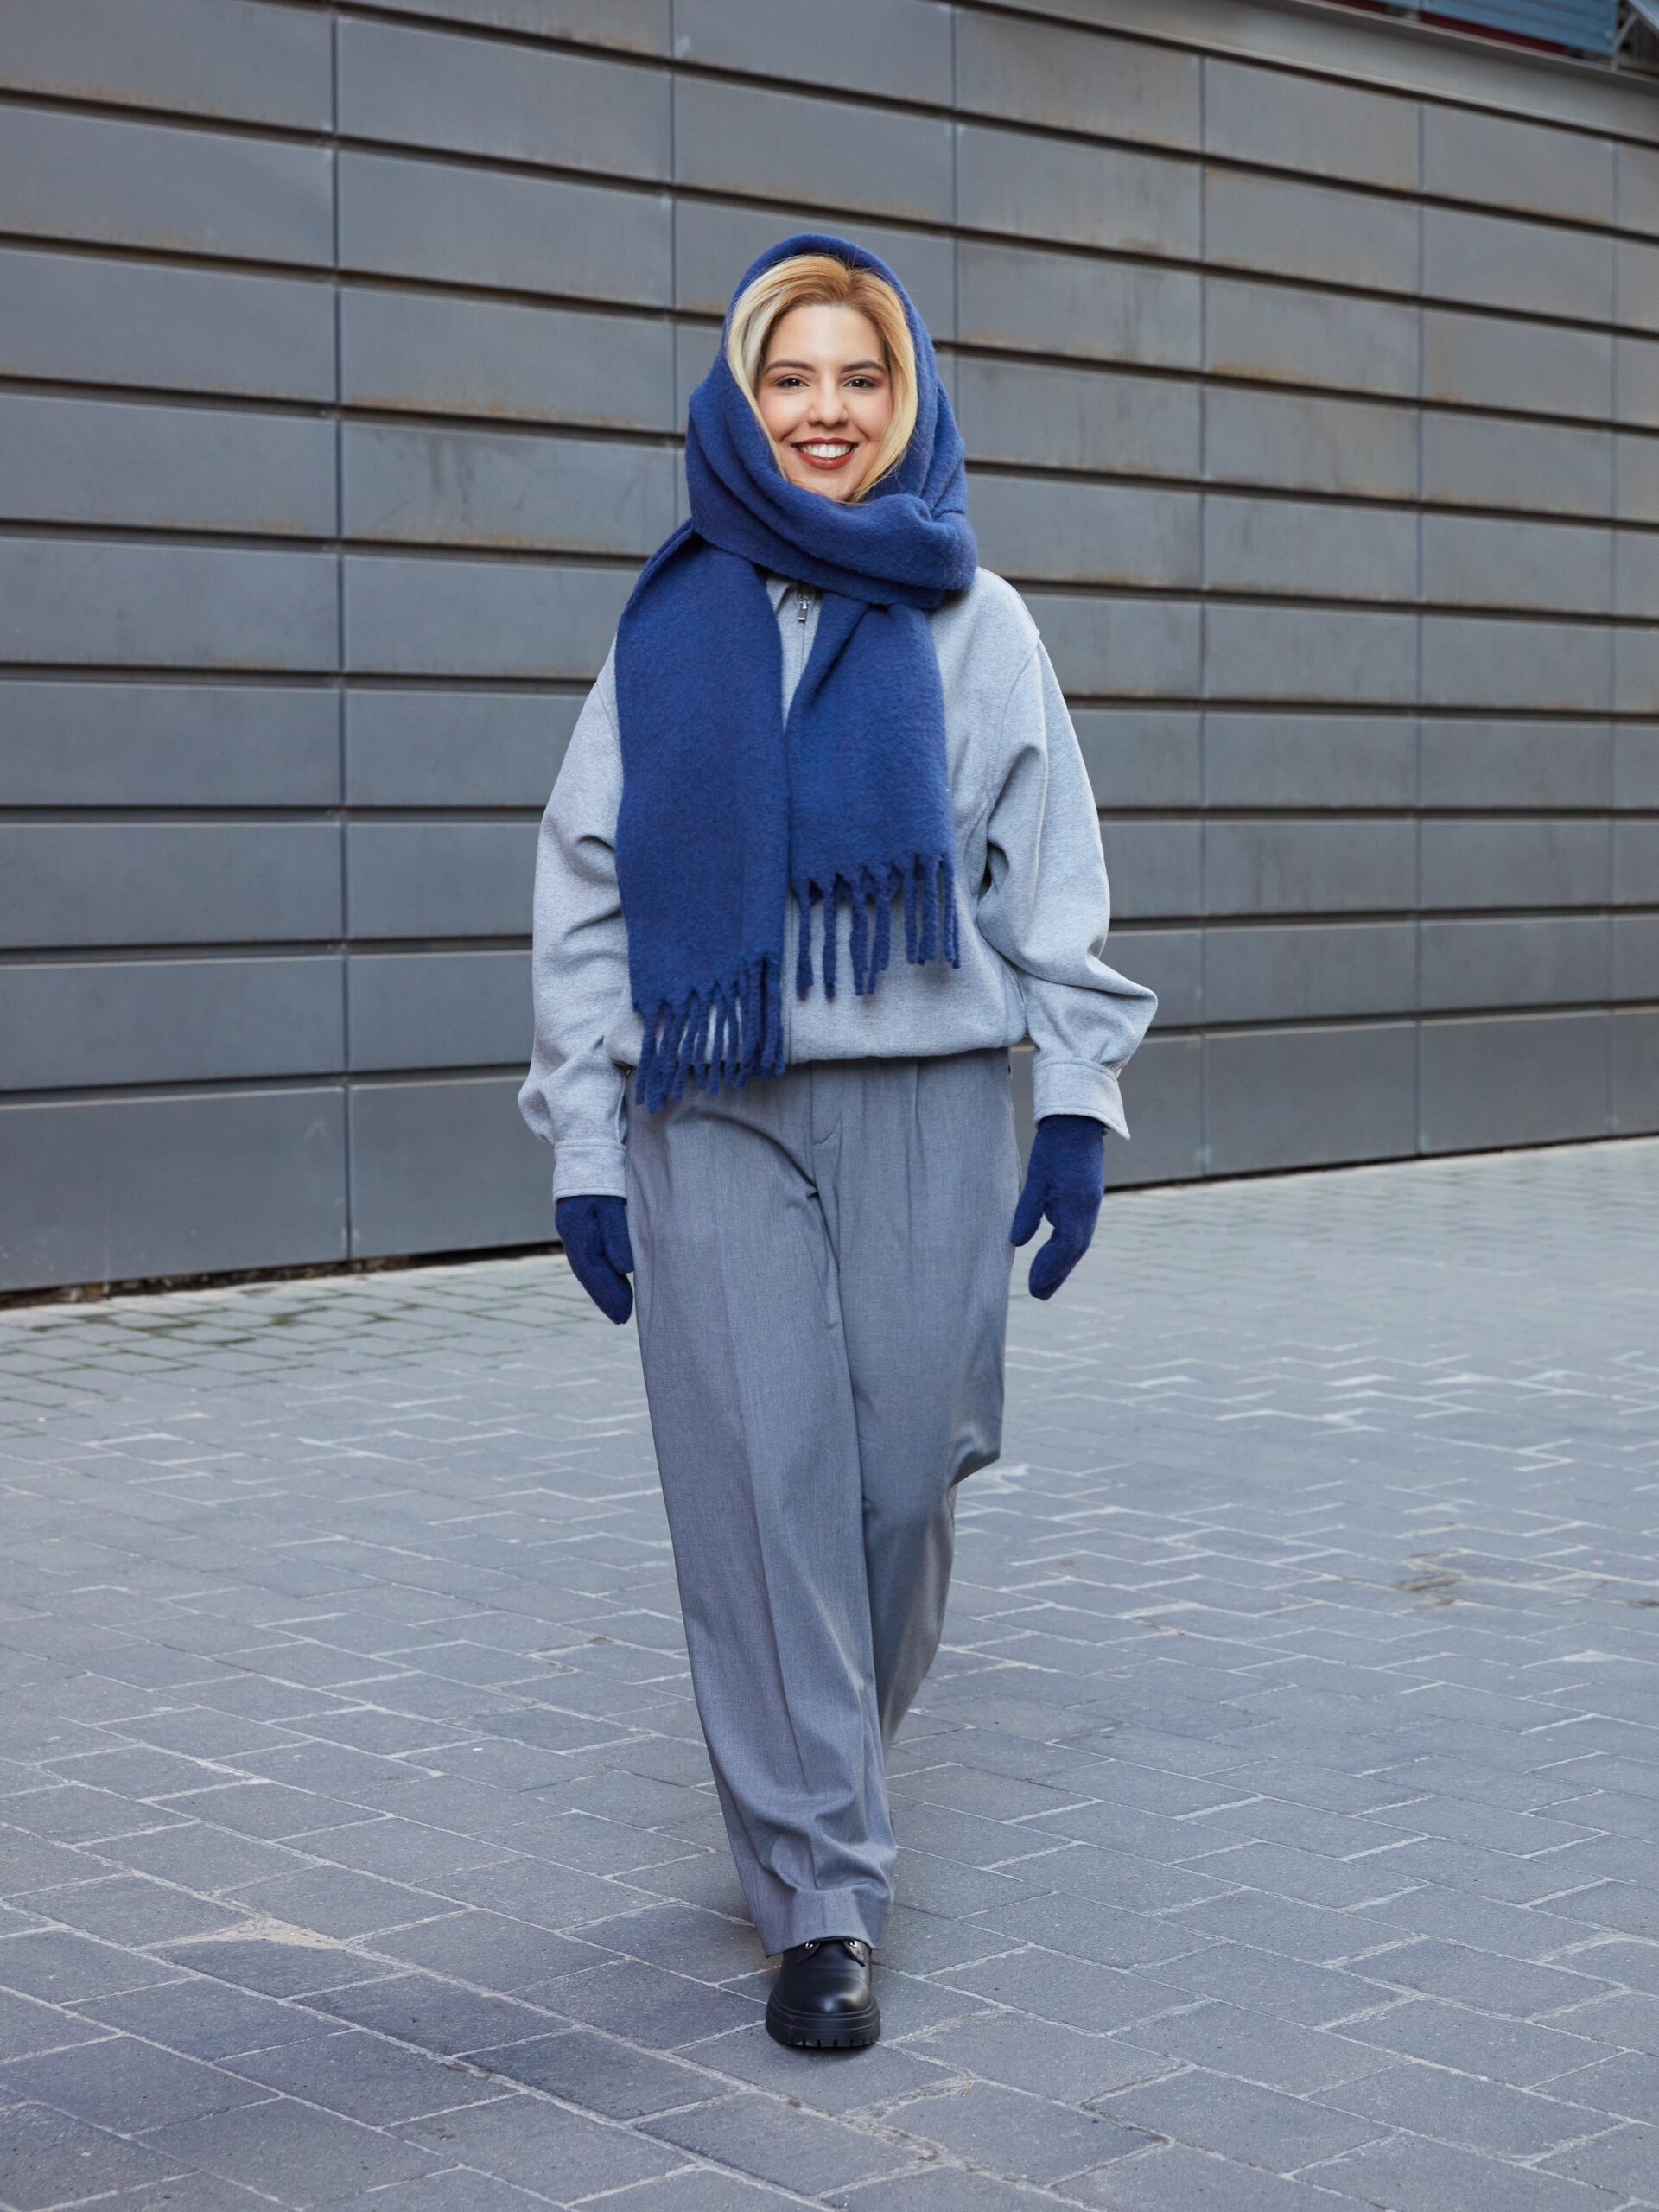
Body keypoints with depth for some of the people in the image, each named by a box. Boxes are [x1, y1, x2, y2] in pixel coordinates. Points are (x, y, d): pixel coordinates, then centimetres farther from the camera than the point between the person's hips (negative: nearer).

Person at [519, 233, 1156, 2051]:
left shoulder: (972, 623, 9)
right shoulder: (669, 626, 10)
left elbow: (1050, 871, 7)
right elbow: (587, 888, 8)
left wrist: (1077, 1099, -3)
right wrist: (582, 1144, 2)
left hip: (926, 1102, 0)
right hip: (711, 1116, 0)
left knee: (901, 1472, 1)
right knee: (762, 1487, -4)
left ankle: (823, 1761, 30)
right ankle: (819, 1897, 3)